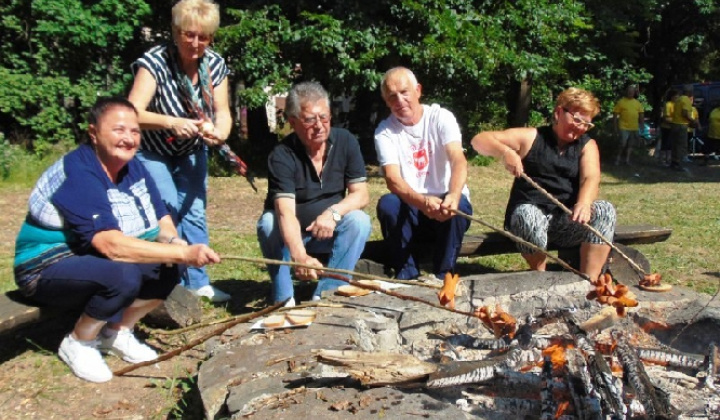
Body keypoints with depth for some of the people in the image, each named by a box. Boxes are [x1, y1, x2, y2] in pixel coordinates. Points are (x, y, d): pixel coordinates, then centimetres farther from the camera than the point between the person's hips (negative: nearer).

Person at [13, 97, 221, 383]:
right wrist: (184, 253, -41)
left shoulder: (133, 167, 0)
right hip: (48, 269, -8)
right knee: (124, 275, -34)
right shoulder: (78, 174, -26)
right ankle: (78, 343, -6)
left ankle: (118, 332, 8)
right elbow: (113, 246, -37)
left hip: (97, 261, 8)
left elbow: (162, 220, 1)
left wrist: (173, 242, -23)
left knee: (171, 265, -10)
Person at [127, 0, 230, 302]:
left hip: (191, 152, 4)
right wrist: (171, 122, -48)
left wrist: (219, 132, -33)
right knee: (167, 208, -17)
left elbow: (222, 112, -10)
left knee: (194, 212, 3)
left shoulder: (215, 65, -12)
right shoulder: (155, 62, -26)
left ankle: (197, 282, 15)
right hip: (152, 151, -4)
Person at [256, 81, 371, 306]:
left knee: (359, 220, -26)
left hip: (330, 231, 2)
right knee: (268, 222, -31)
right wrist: (300, 256, -52)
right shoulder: (282, 155, -22)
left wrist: (334, 212, -33)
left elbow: (361, 194, -12)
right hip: (292, 234, -2)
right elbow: (285, 213, -35)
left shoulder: (345, 141, -10)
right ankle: (284, 300, -20)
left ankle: (325, 294, -25)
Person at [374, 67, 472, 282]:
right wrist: (423, 202, -41)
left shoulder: (441, 117, -6)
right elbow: (393, 179, -20)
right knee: (387, 203, -29)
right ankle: (407, 274, -15)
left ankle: (443, 275, -15)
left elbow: (458, 160, -23)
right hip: (411, 208, 1)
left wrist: (453, 195, -46)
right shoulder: (384, 131, -5)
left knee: (458, 205, -32)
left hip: (445, 201, 0)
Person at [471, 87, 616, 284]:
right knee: (528, 215, -36)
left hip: (567, 220, 3)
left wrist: (584, 203, -33)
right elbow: (479, 140, -2)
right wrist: (505, 152, -23)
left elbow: (591, 178, -10)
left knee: (604, 210, -22)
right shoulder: (531, 137, 4)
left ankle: (589, 283, -24)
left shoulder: (587, 146, 11)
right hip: (531, 214, -3)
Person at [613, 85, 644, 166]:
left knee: (630, 145, 10)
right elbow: (615, 115, -3)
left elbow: (641, 115, 13)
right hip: (624, 128, -4)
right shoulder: (621, 102, -3)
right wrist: (615, 127, -6)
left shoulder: (637, 103, 9)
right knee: (623, 144, -6)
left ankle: (627, 159, 20)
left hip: (634, 128, 4)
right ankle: (618, 158, 13)